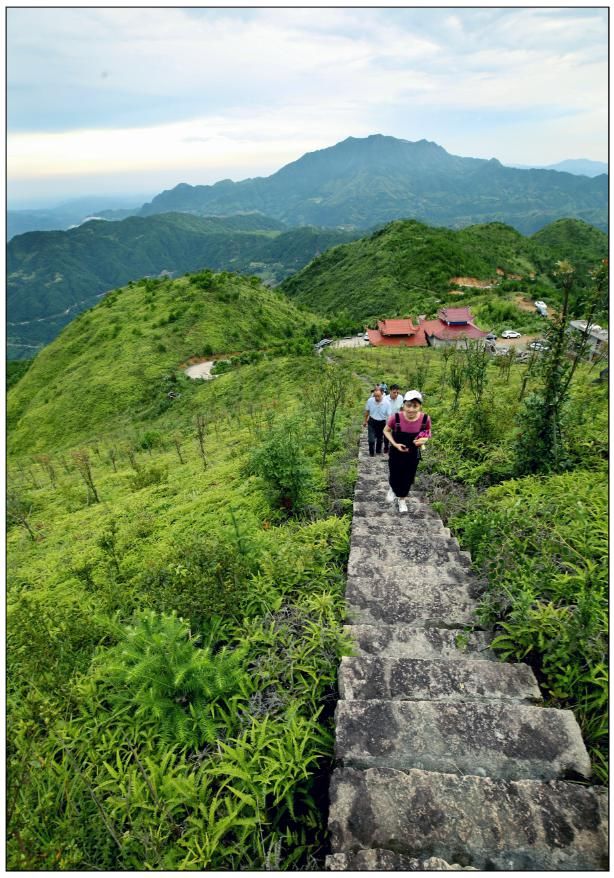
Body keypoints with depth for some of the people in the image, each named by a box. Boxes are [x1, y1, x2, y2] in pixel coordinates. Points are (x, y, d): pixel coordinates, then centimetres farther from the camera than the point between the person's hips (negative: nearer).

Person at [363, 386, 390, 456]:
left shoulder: (387, 403, -22)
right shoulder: (370, 400, -16)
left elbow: (389, 415, -16)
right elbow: (367, 411, 1)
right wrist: (365, 421, 12)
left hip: (382, 422, 0)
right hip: (372, 422, 0)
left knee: (380, 438, 19)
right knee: (371, 439, -3)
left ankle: (378, 451, 43)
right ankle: (371, 452, 20)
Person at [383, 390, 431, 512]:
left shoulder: (425, 419, -21)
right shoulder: (395, 417, -26)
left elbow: (428, 434, 0)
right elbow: (386, 431, -6)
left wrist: (423, 440, -22)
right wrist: (395, 444, -19)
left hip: (413, 454, 2)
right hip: (396, 453, -1)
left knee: (408, 479, 18)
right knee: (395, 478, 12)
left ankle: (402, 499, 48)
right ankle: (392, 489, 51)